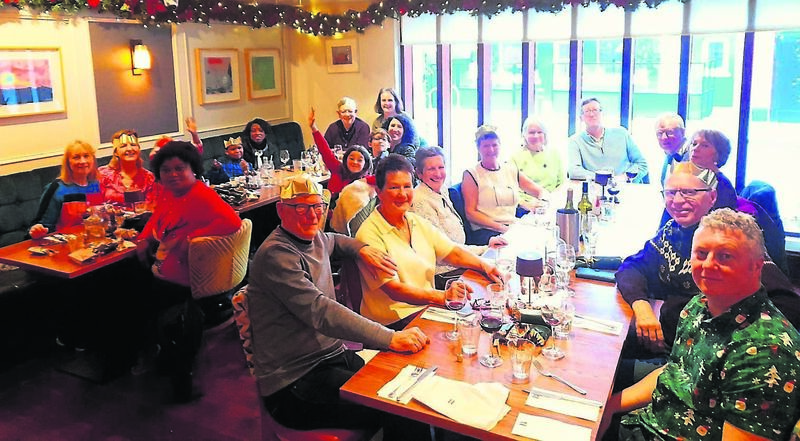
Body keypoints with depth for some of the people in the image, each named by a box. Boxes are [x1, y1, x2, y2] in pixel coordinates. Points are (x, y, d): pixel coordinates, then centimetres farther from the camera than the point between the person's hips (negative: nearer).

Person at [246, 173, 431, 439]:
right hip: (296, 383, -8)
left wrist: (361, 249, 13)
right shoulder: (276, 255, -18)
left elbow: (334, 241, 35)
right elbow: (321, 312, -29)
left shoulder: (315, 239, 9)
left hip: (334, 355, 8)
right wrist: (390, 338, -34)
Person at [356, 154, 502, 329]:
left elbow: (453, 253, 11)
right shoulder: (369, 234, -14)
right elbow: (394, 289, -22)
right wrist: (441, 297, -34)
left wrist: (484, 265, -8)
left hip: (427, 306, 8)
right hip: (393, 321, -7)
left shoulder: (418, 222, 11)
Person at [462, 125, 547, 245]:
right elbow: (471, 213, -3)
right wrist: (501, 227, -15)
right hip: (486, 231, -6)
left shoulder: (511, 170, 19)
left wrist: (536, 204, -1)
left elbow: (542, 192, 24)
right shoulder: (471, 175, 5)